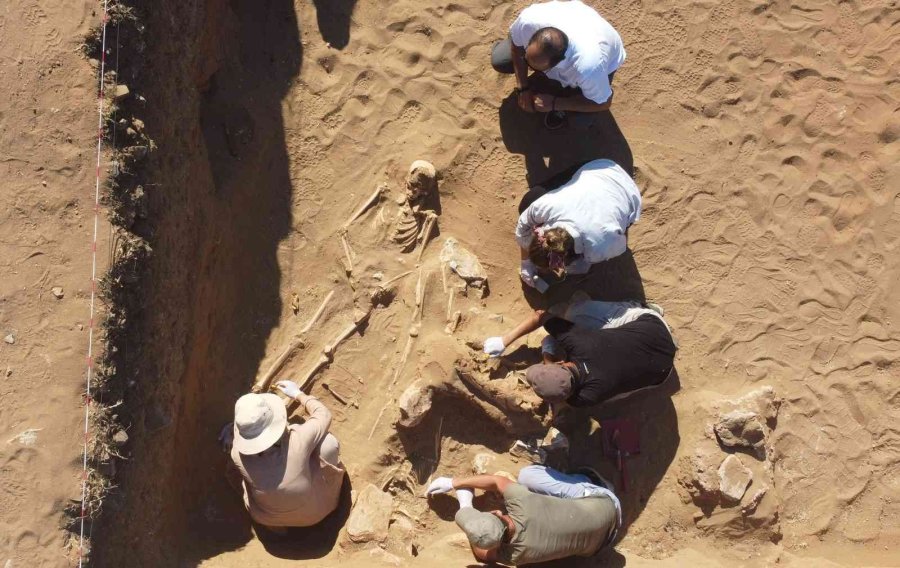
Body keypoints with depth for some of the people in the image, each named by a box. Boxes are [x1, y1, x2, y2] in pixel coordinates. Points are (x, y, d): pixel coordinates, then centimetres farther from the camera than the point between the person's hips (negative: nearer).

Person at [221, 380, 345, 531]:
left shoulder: (238, 456, -29)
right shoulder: (298, 442, -35)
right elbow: (324, 415, -13)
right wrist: (298, 394, 0)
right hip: (313, 514, -2)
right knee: (328, 442, -8)